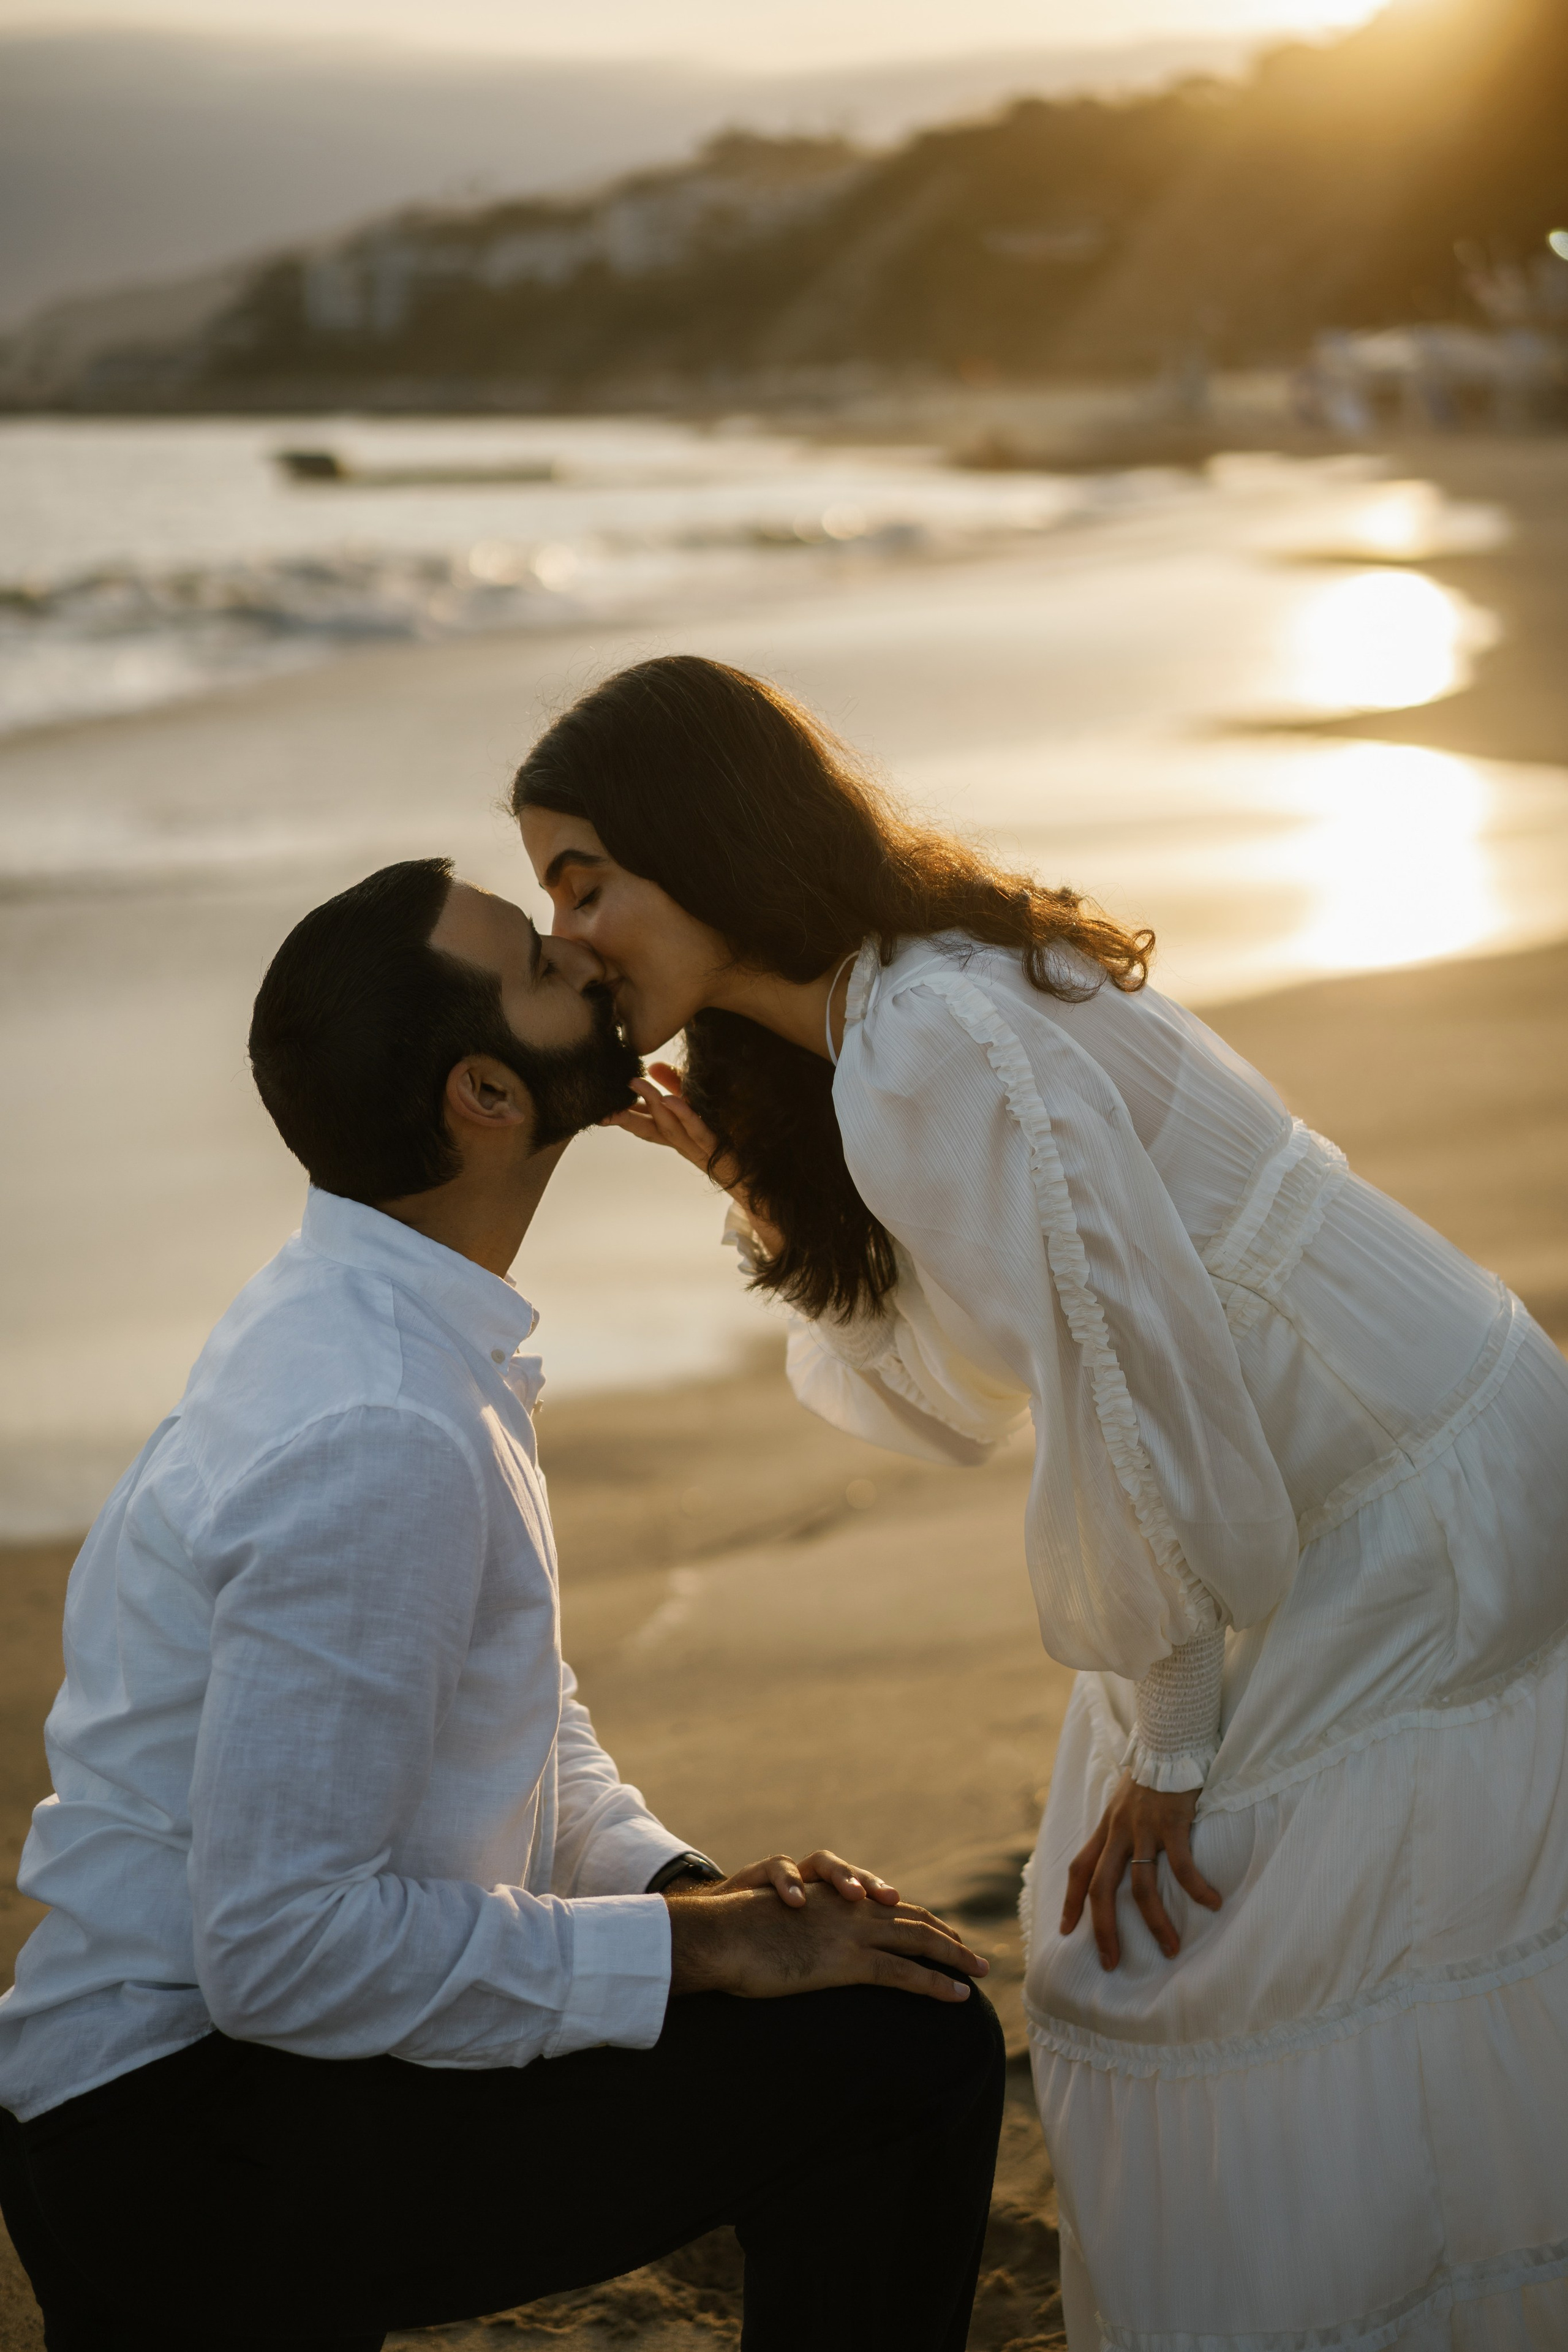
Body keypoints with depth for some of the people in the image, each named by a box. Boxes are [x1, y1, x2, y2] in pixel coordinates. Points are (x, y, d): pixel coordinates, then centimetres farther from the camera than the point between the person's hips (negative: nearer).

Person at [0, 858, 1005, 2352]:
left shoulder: (357, 1316, 5)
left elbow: (522, 1710, 17)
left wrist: (684, 1886, -1)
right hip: (186, 2147, -10)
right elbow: (282, 1946, -28)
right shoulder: (376, 1439, -27)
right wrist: (693, 1945, -19)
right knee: (902, 2052, -17)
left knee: (882, 1972, 15)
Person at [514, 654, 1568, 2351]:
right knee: (1148, 1948, 14)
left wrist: (1162, 1751, -13)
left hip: (1415, 1520, -10)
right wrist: (753, 1187, 3)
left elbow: (1132, 1385, -24)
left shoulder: (934, 1052, -25)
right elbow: (959, 1386, 12)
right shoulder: (862, 1033, 7)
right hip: (1328, 1520, 10)